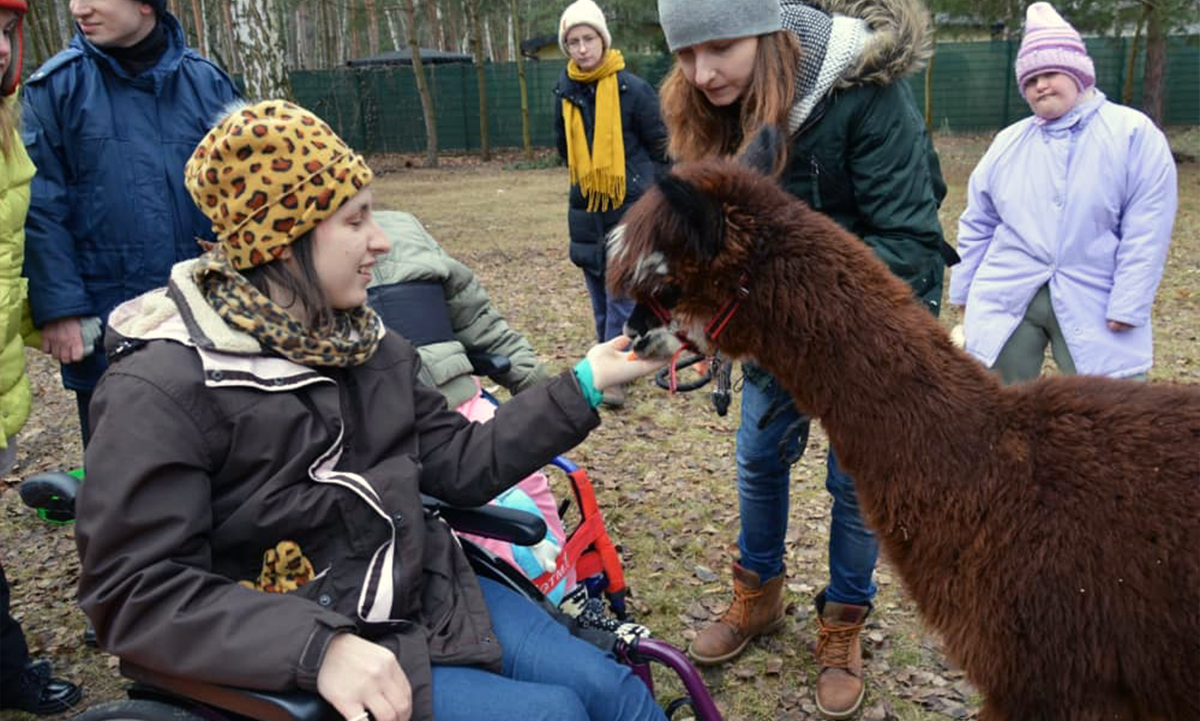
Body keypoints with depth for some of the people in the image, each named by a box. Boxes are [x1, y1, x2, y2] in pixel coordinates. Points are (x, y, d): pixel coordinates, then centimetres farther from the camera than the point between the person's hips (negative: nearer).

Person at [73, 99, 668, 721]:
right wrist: (318, 648, -32)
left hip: (422, 594, 7)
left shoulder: (362, 339, 4)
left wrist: (584, 385, -2)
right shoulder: (160, 392, -18)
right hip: (292, 667, -6)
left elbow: (461, 465, 4)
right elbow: (135, 593, -21)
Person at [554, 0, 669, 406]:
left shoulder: (632, 89, -10)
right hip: (586, 206, 5)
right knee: (598, 292, 12)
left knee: (622, 292, -7)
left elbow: (660, 145, -2)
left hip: (630, 205, -5)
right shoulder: (566, 92, 4)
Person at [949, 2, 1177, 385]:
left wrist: (1129, 307, -13)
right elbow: (977, 226, 13)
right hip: (1006, 299, 3)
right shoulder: (1007, 143, 8)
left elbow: (1146, 231, -8)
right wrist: (965, 293, 12)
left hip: (1095, 305, -3)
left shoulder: (1135, 134, -3)